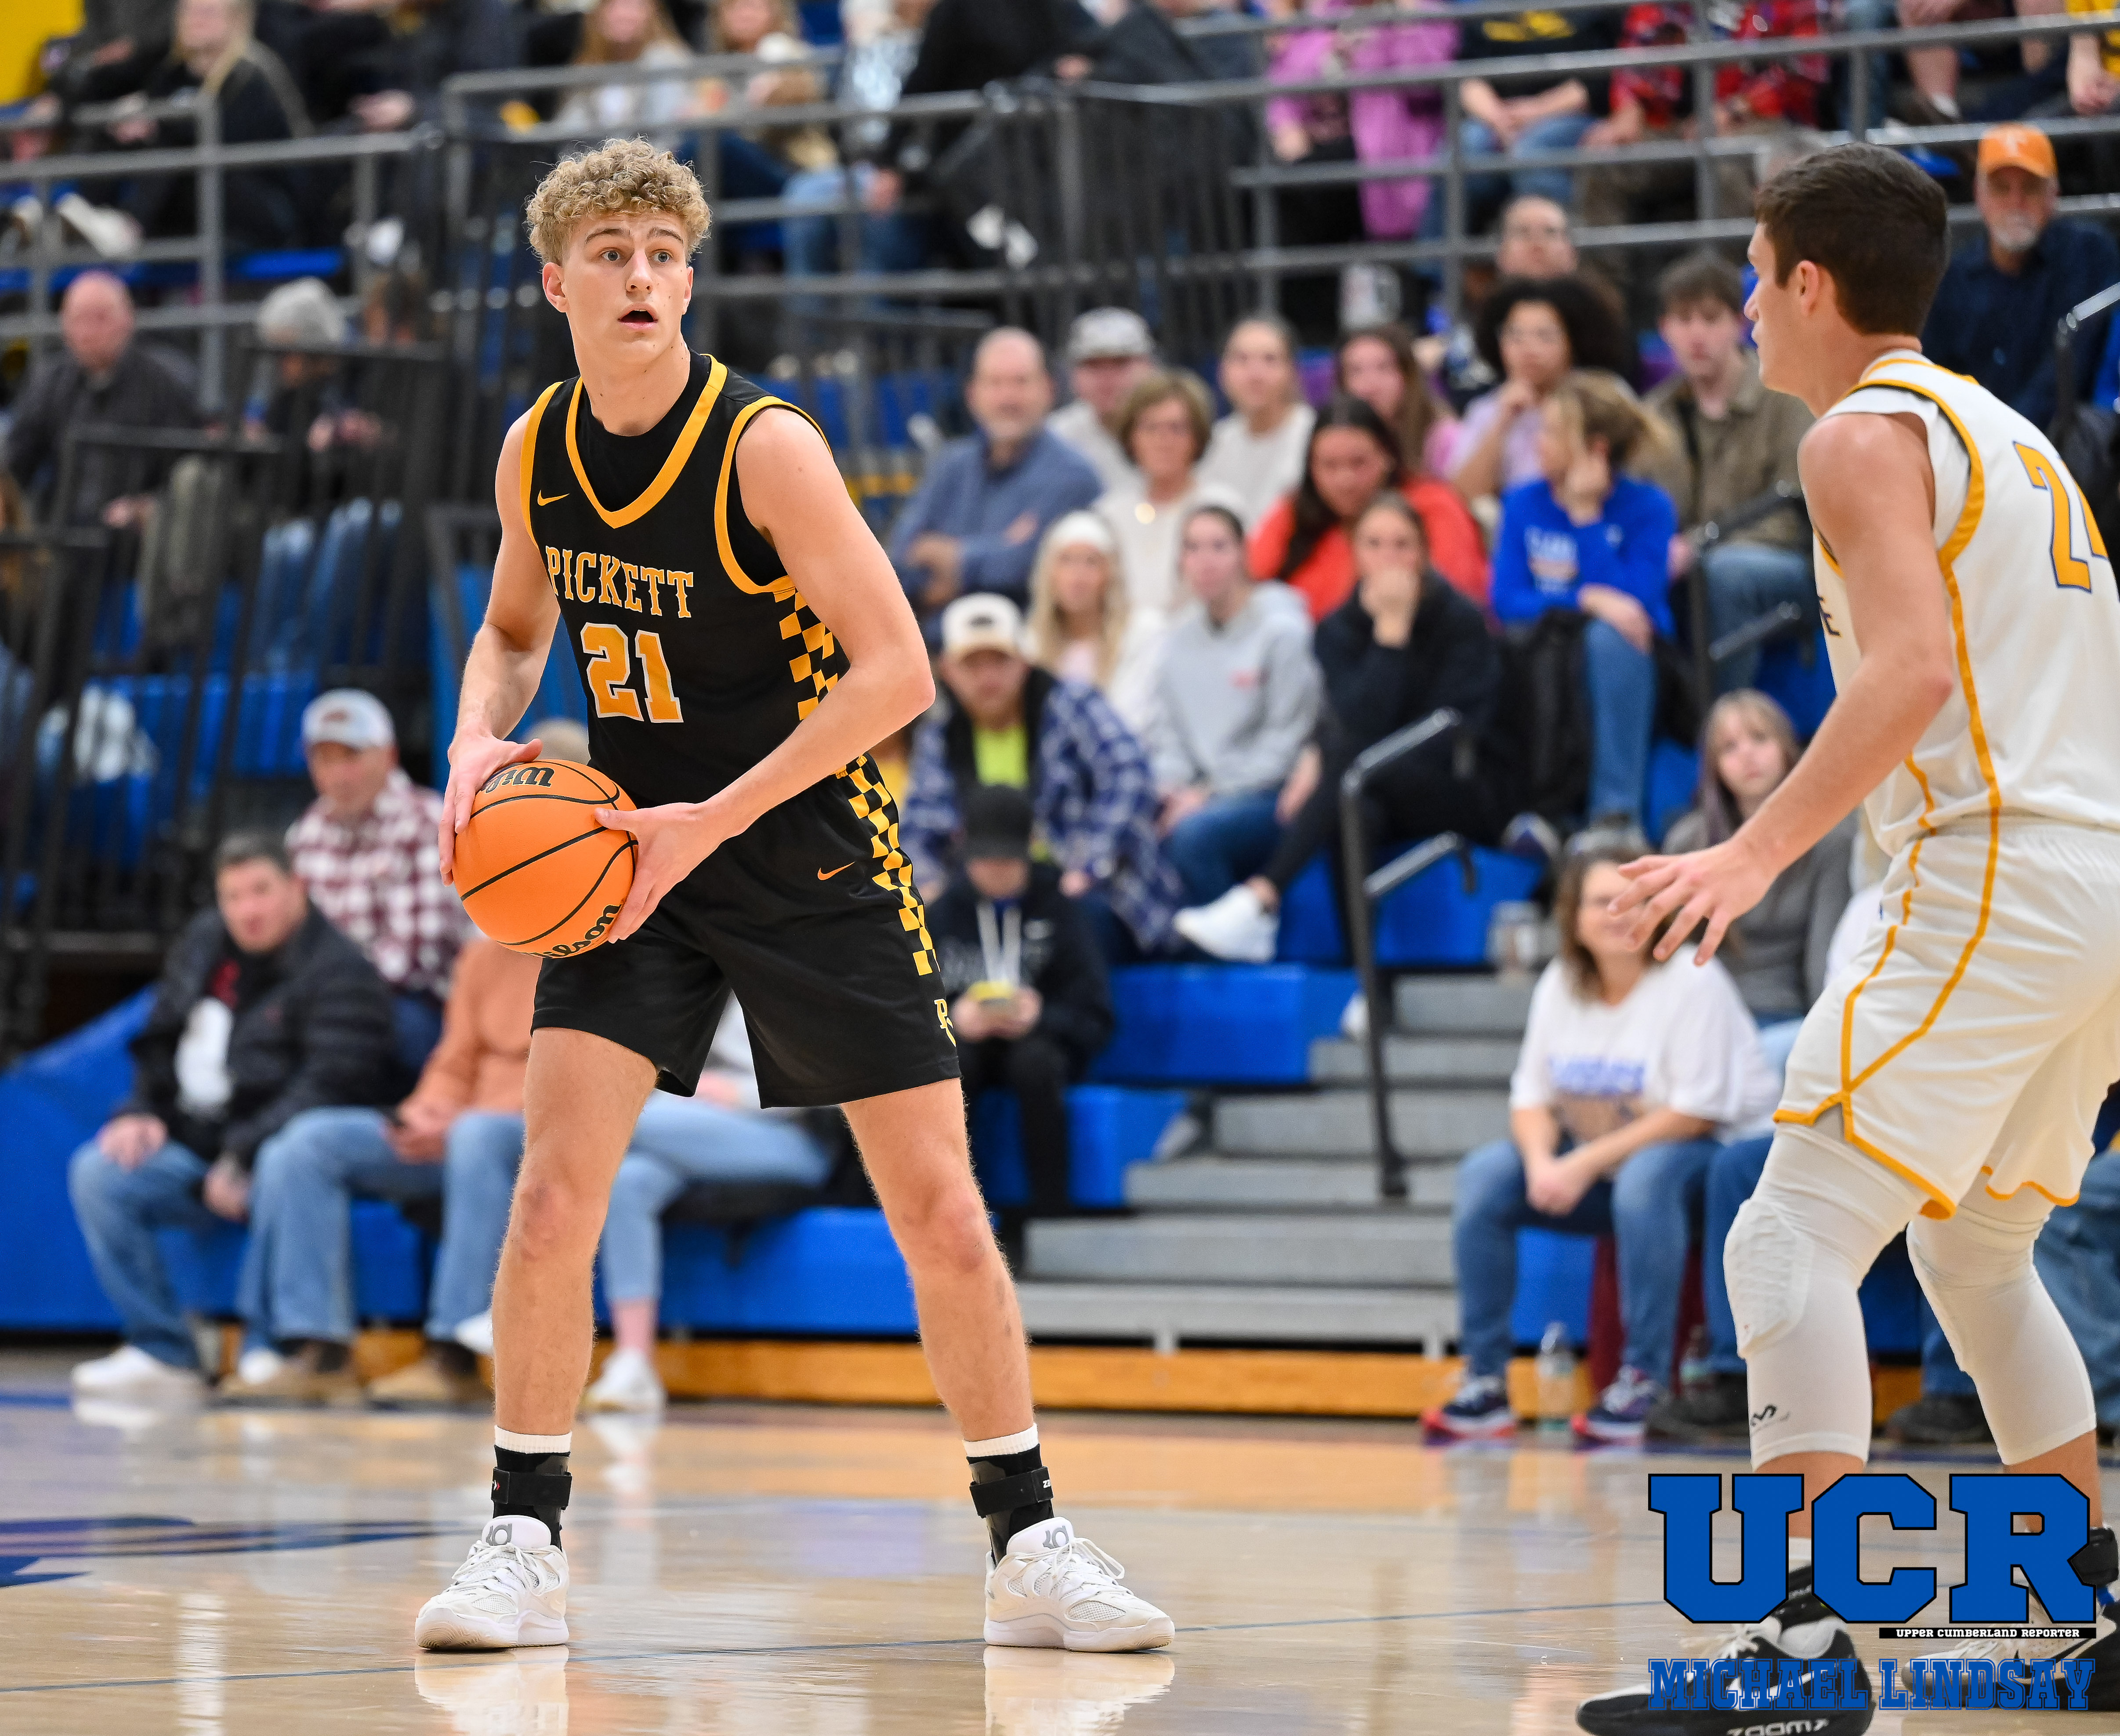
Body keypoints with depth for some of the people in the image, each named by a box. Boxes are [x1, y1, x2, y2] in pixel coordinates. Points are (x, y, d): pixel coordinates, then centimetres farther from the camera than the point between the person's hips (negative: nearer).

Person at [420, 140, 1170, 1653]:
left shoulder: (764, 447, -17)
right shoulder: (537, 452, -1)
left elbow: (897, 671, -19)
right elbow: (517, 629, 19)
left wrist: (713, 819, -23)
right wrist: (479, 743, -3)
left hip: (813, 855, -3)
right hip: (627, 850, 3)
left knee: (941, 1208, -2)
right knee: (554, 1195, -12)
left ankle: (1029, 1547, 11)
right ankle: (523, 1544, -1)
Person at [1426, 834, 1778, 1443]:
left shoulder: (1692, 983, -13)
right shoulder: (1560, 984, 5)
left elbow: (1697, 1113, -18)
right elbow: (1533, 1095, 6)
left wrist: (1587, 1165, -23)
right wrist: (1542, 1162, -19)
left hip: (1701, 1155, -6)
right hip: (1587, 1166, 6)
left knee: (1646, 1178, -40)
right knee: (1484, 1175, -18)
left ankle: (1644, 1380, -34)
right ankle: (1485, 1381, -17)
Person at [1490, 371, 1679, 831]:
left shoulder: (1648, 506, -3)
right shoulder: (1523, 504, 6)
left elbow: (1635, 603, -18)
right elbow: (1506, 601, -8)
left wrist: (1586, 515, -16)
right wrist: (1587, 600, -23)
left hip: (1626, 674, -2)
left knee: (1608, 635, -35)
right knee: (1517, 636, -32)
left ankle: (1616, 812, -35)